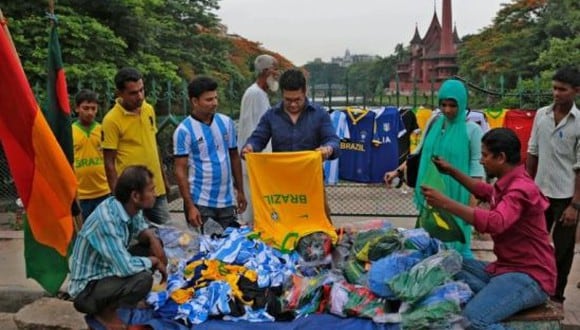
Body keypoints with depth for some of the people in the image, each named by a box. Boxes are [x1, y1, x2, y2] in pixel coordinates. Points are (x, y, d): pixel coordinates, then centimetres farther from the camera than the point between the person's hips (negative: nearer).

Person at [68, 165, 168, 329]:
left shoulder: (130, 207, -8)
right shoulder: (107, 219, -32)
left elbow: (141, 228, 13)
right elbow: (125, 268, -35)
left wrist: (151, 237, -11)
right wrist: (153, 261, -16)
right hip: (87, 287, -9)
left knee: (153, 245, 2)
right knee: (143, 278, -30)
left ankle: (118, 299, 8)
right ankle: (105, 311, -3)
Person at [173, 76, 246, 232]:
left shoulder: (226, 122, 4)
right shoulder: (184, 130, -9)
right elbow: (181, 170, -9)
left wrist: (240, 191, 12)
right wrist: (190, 206, -14)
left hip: (227, 200, 4)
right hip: (200, 202, -4)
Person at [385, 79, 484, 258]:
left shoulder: (472, 129, -9)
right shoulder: (434, 122, 4)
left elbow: (476, 166, -8)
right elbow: (420, 152, 14)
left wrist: (474, 201, -12)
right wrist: (398, 171, 7)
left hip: (456, 196, -5)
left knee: (457, 243, 0)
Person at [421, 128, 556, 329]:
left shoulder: (521, 189, -19)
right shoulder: (508, 183, 11)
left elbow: (495, 222, -38)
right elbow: (485, 192, 35)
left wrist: (445, 203, -36)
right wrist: (451, 172, 26)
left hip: (529, 277, -10)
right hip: (505, 268, 10)